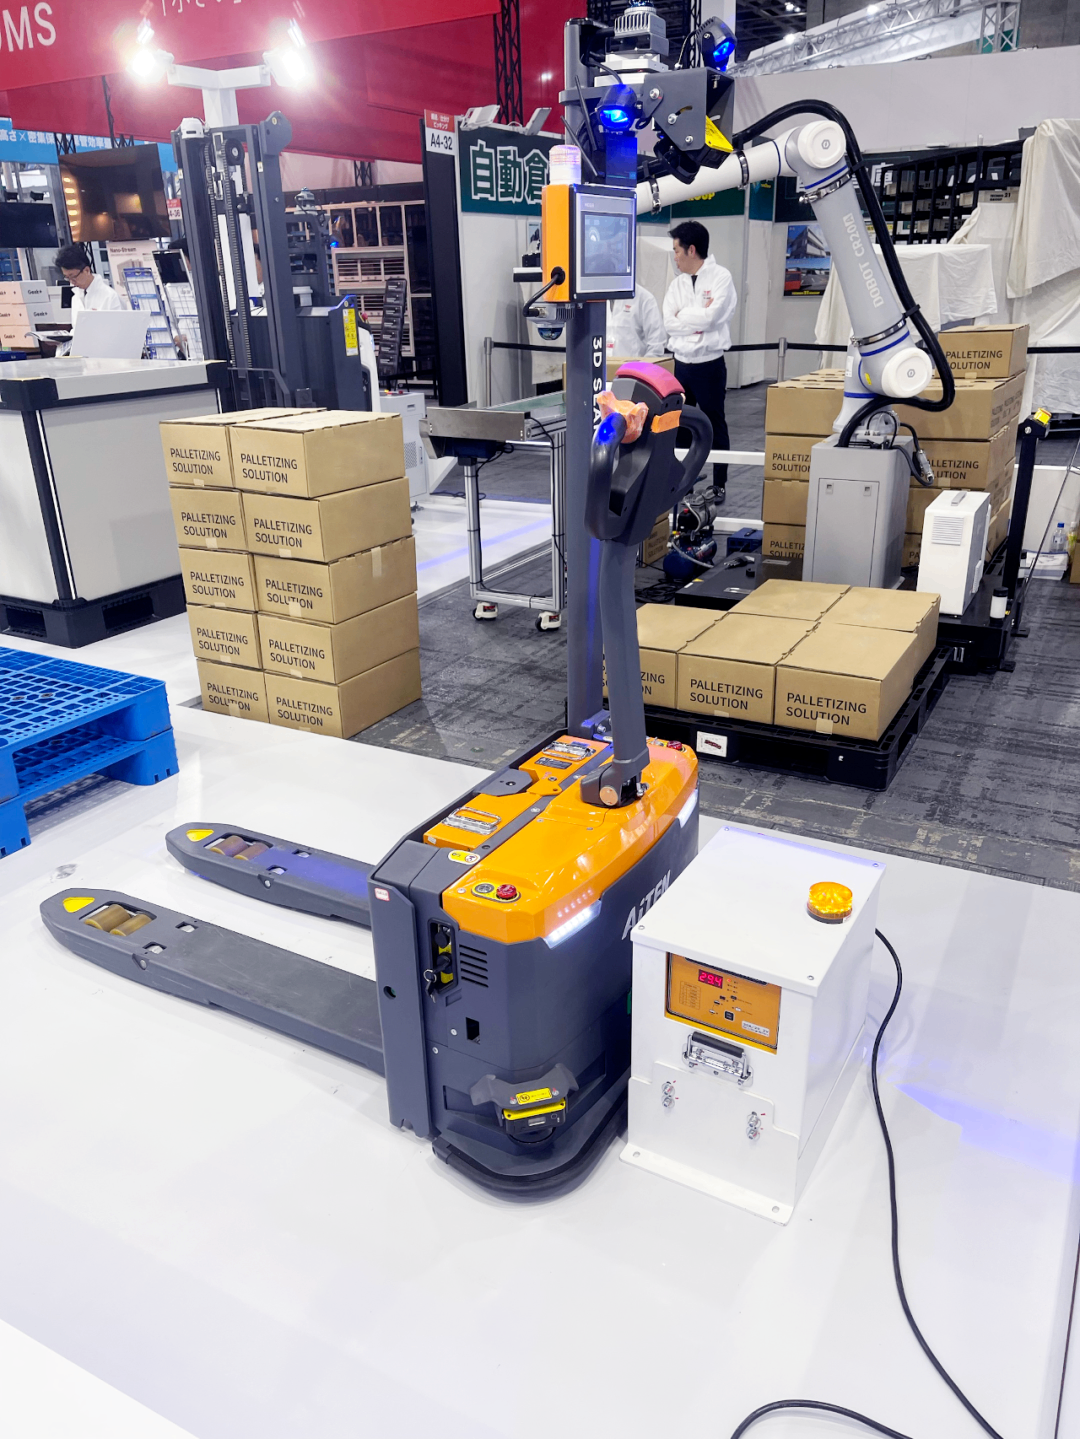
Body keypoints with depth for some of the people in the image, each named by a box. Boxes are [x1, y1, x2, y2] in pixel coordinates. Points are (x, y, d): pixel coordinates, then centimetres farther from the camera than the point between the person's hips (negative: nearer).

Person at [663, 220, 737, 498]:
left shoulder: (720, 277, -8)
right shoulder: (677, 283, 9)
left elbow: (709, 318, -20)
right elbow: (669, 323, -3)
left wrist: (683, 315, -8)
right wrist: (699, 315, -11)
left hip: (710, 365, -6)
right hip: (681, 364, 6)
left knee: (715, 426, 4)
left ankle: (719, 484, 14)